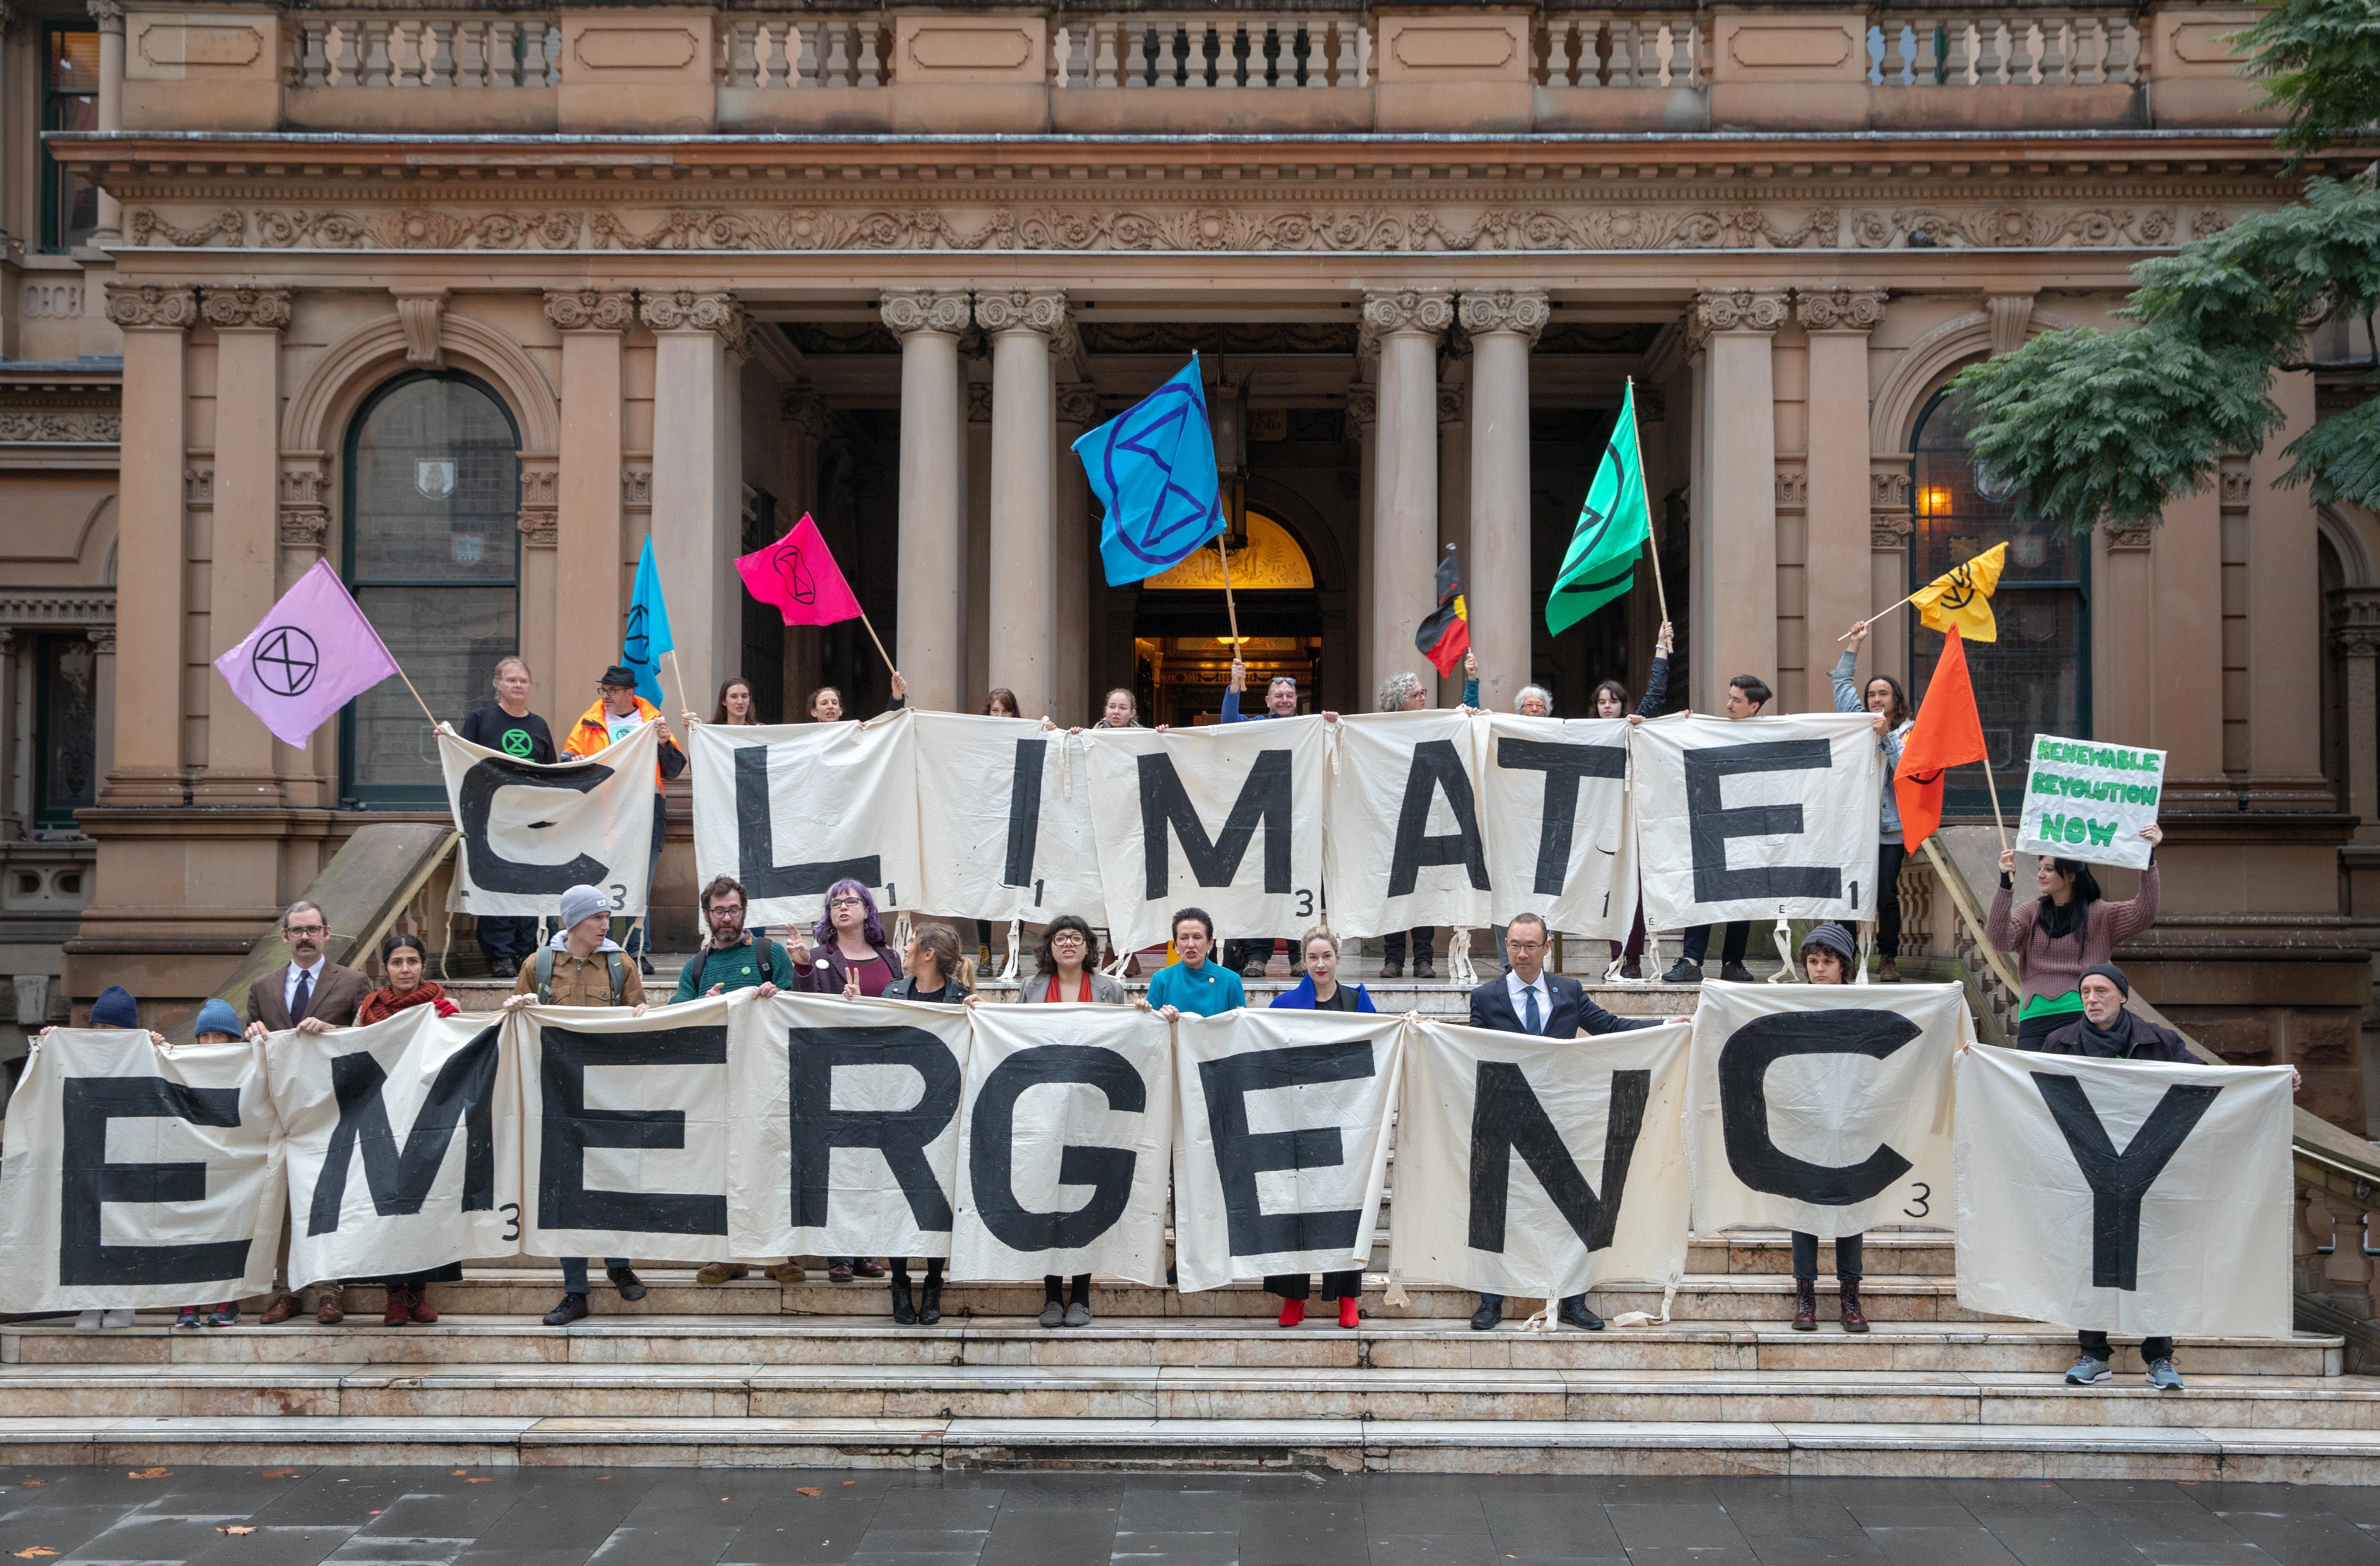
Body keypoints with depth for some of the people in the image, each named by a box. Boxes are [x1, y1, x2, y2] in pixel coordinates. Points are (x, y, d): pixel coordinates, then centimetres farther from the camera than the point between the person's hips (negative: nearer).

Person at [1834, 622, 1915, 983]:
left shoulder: (1906, 733, 3)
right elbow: (1842, 682, 21)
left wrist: (1886, 736, -18)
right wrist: (1855, 644, 20)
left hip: (1889, 827, -3)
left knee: (1887, 894, -4)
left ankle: (1888, 959, 7)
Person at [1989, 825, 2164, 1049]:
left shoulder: (2099, 915, 8)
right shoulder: (2031, 913, 13)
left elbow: (2145, 913, -5)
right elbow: (1998, 940, -3)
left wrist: (2150, 857, -13)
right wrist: (2006, 883, -10)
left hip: (2082, 1015, -2)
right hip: (2035, 1015, 2)